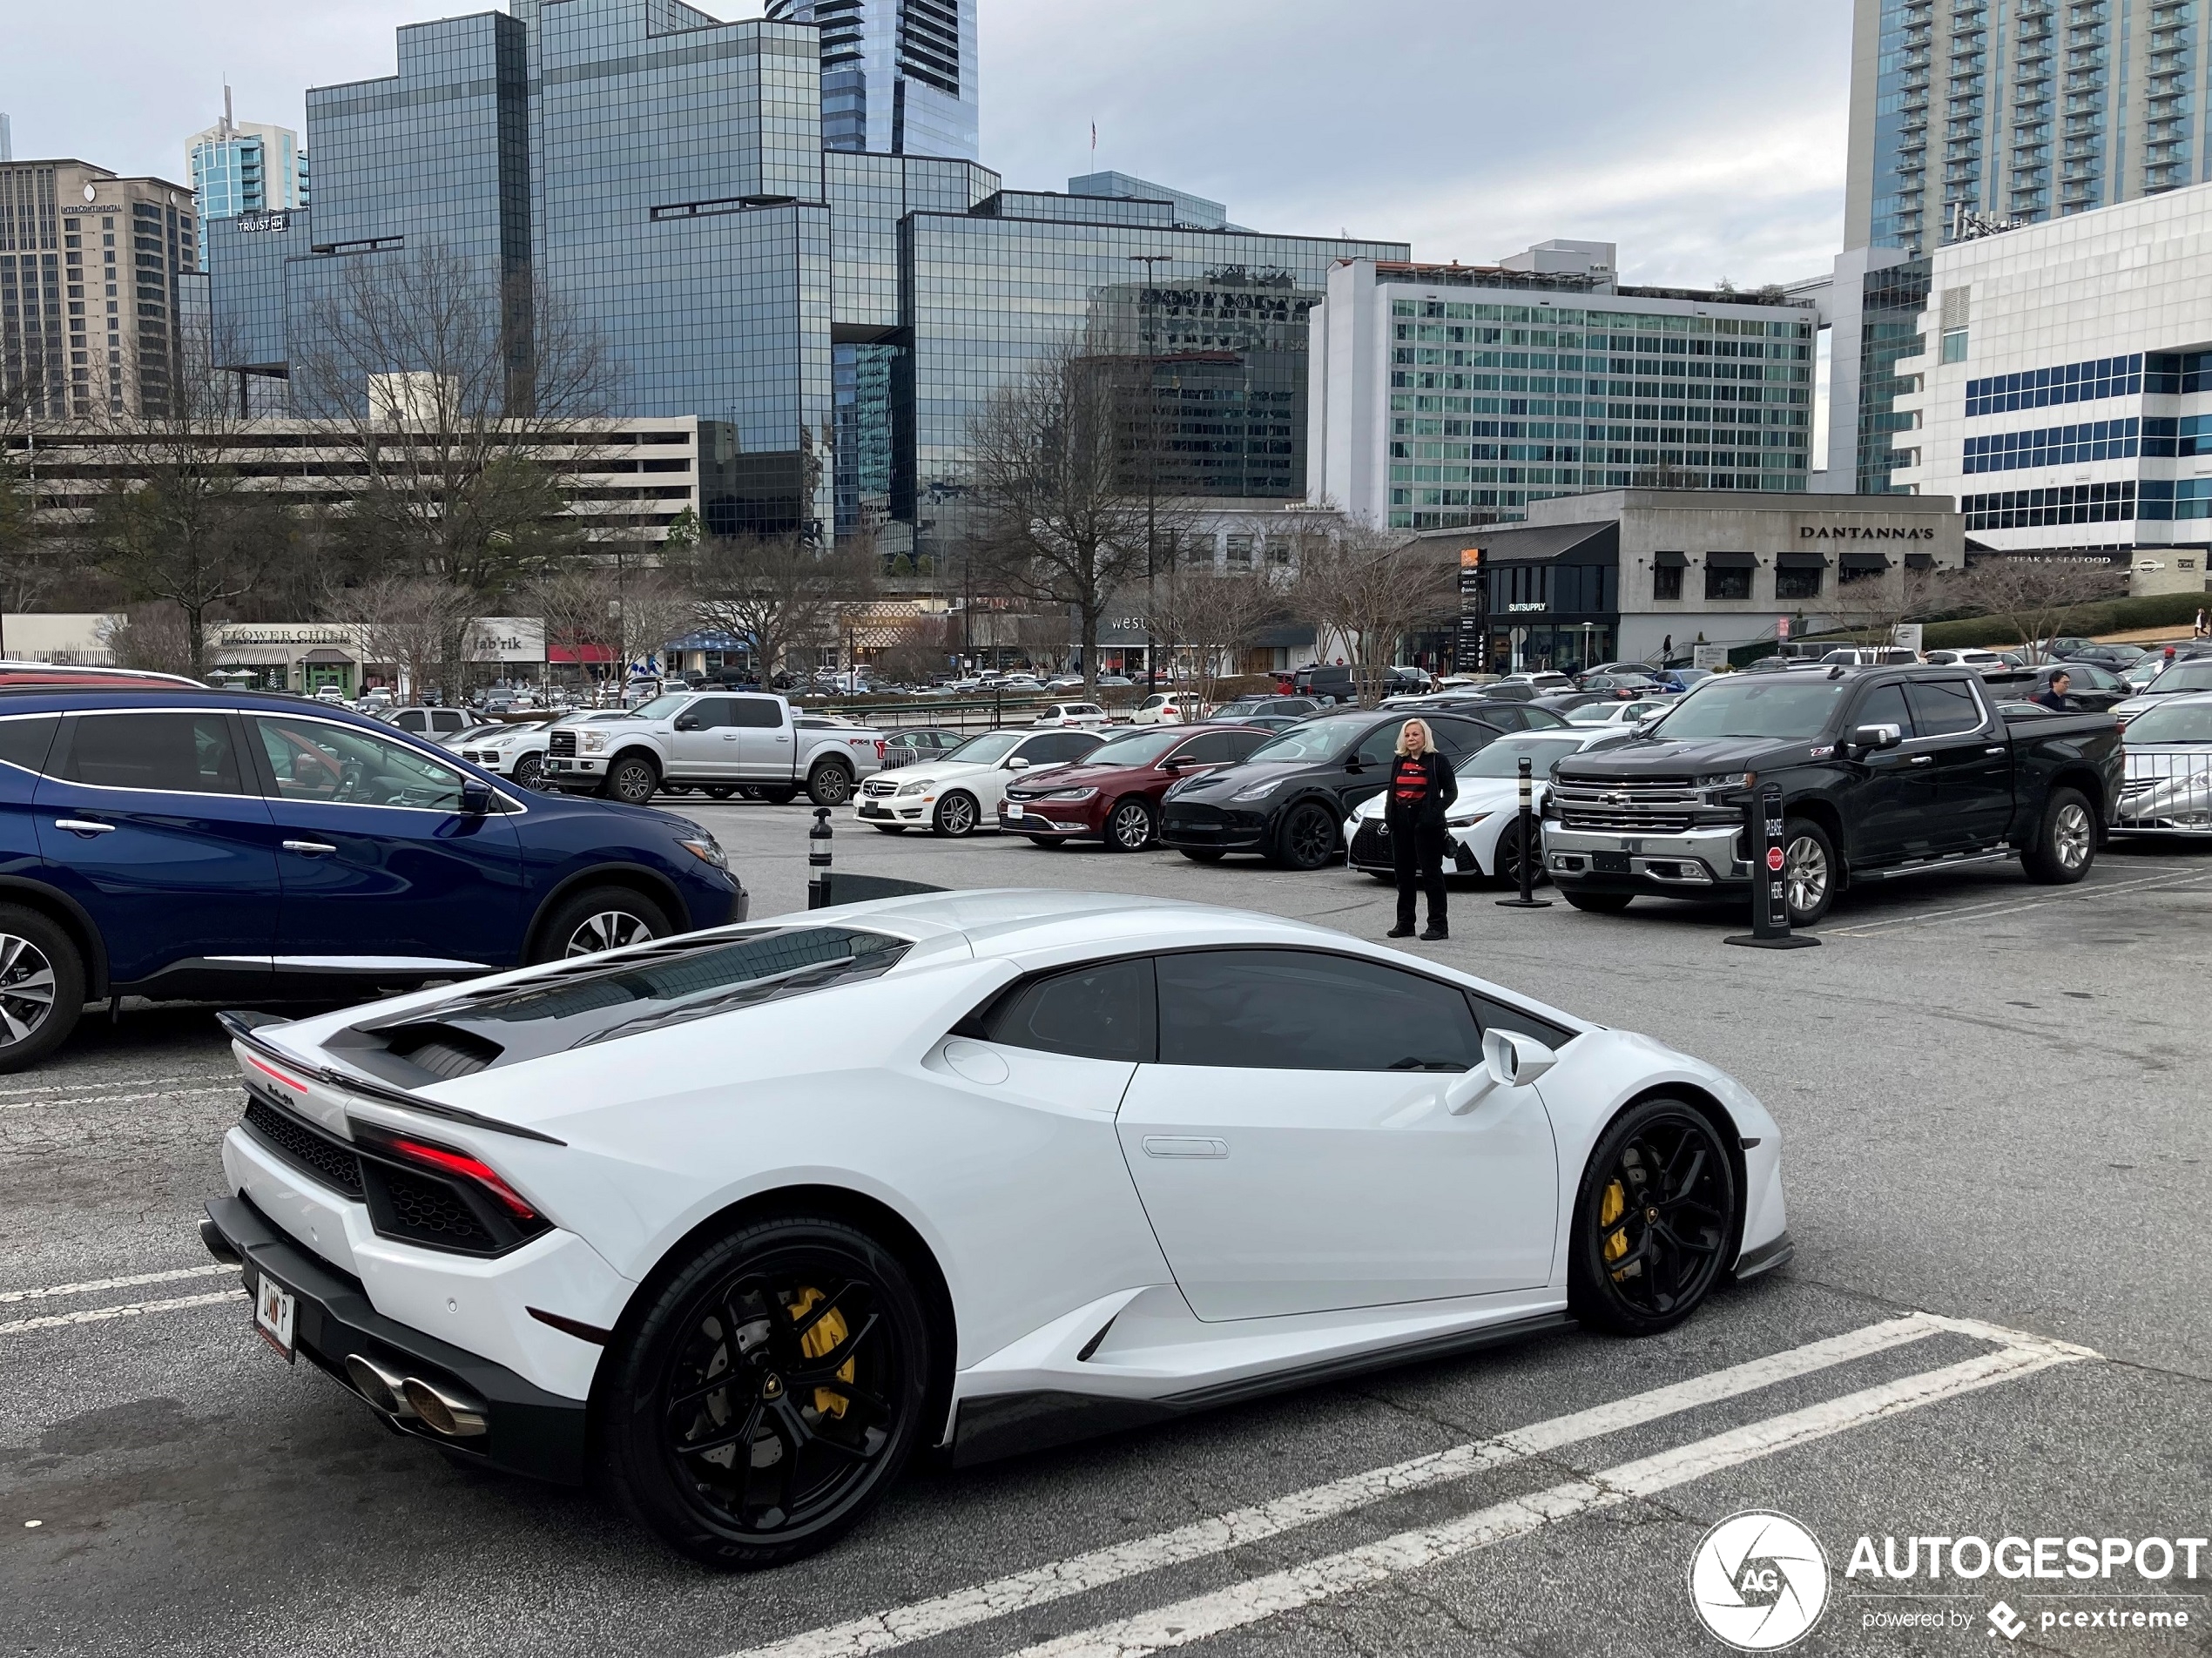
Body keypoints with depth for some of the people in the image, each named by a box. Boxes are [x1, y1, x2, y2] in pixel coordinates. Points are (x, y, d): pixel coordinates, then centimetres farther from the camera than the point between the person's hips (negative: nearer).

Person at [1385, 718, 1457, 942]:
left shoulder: (1437, 761, -2)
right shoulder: (1399, 762, 14)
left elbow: (1451, 792, -3)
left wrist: (1435, 811, -16)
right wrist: (1388, 814, 3)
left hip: (1425, 822, -6)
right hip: (1401, 822, 6)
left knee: (1431, 873, -5)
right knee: (1403, 873, 10)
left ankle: (1437, 925, -2)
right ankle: (1405, 923, 18)